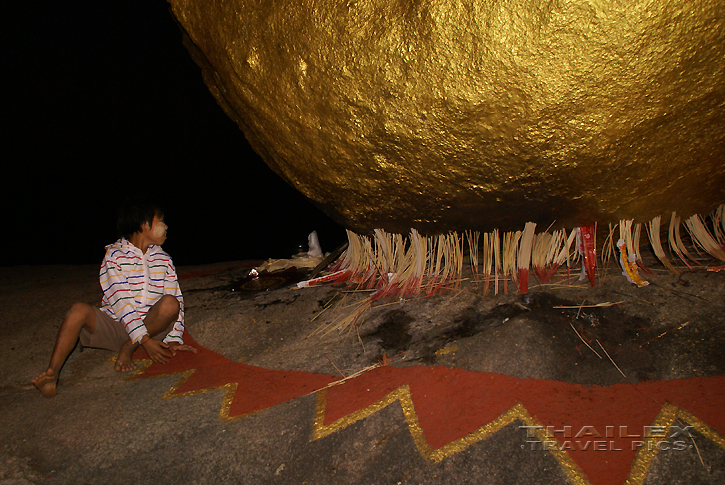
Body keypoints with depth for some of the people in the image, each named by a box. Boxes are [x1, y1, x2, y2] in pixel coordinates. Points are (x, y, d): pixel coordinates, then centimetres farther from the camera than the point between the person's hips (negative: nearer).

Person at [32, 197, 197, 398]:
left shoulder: (163, 259, 10)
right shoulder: (114, 256, -2)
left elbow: (176, 298, 3)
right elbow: (121, 302, -14)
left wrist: (174, 339, -12)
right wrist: (144, 339, -24)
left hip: (152, 327, 2)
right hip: (115, 326, -2)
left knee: (170, 303, -28)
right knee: (79, 310, -29)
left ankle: (128, 350, -16)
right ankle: (52, 375, -29)